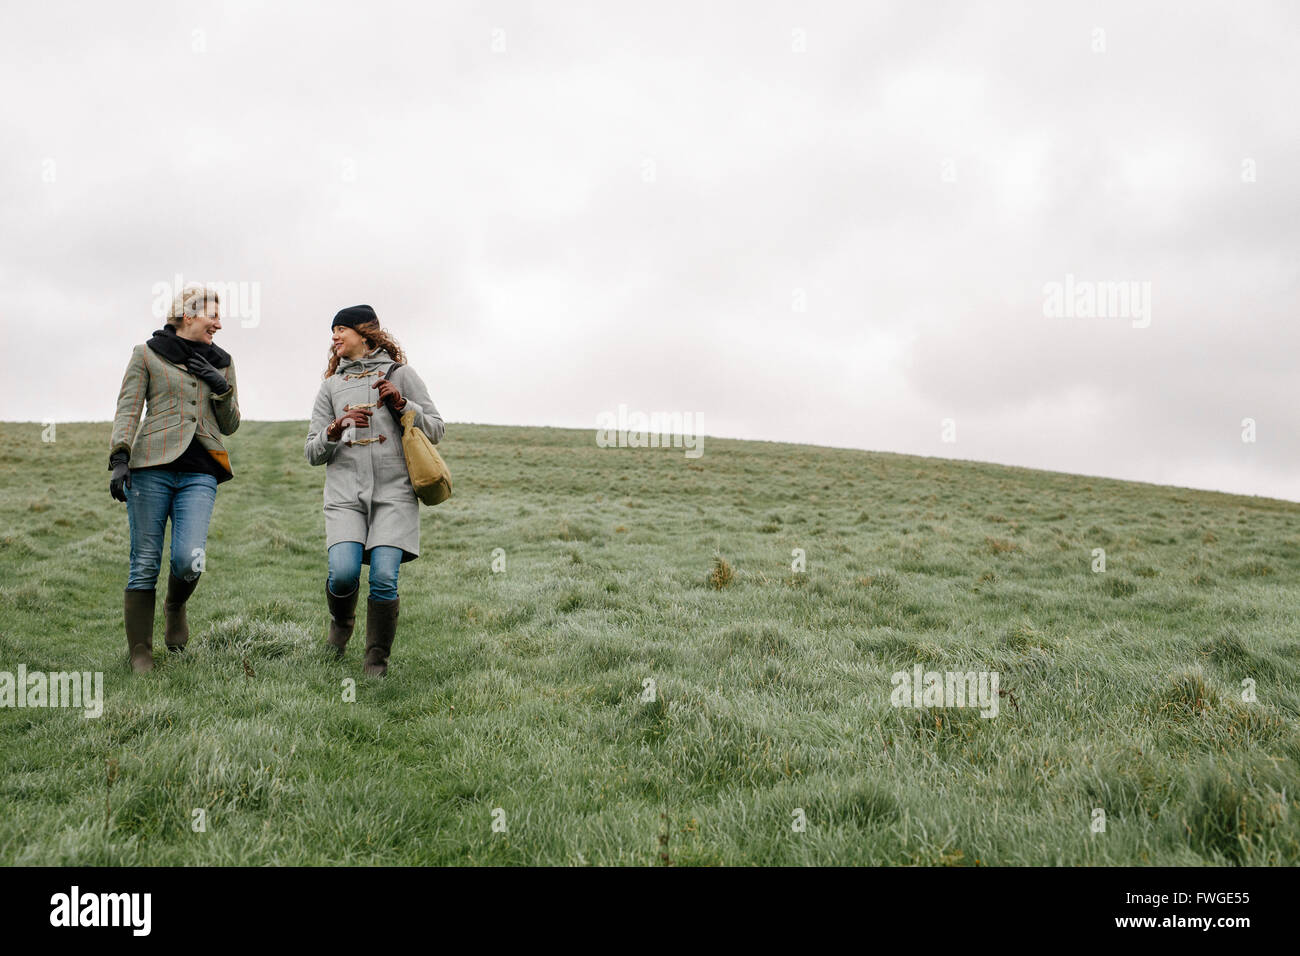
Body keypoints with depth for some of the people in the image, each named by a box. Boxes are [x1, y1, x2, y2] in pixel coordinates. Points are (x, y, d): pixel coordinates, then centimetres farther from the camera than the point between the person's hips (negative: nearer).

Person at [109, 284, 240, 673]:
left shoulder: (220, 363, 19)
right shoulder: (146, 355, 10)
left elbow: (229, 425, 19)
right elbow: (128, 409, 2)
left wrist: (223, 389, 1)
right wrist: (120, 458, -12)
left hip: (199, 474, 2)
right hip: (152, 465, -2)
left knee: (189, 561, -16)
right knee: (145, 564, -2)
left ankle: (175, 607, 18)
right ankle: (139, 653, 9)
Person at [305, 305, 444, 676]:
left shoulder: (400, 373, 11)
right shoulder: (331, 385, 17)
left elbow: (435, 430, 9)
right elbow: (312, 452, 14)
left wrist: (401, 403, -6)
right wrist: (336, 429, -6)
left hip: (394, 492, -2)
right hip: (345, 493, 2)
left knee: (384, 578, -14)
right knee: (343, 573, -15)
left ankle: (377, 660, 3)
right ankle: (341, 622, 18)